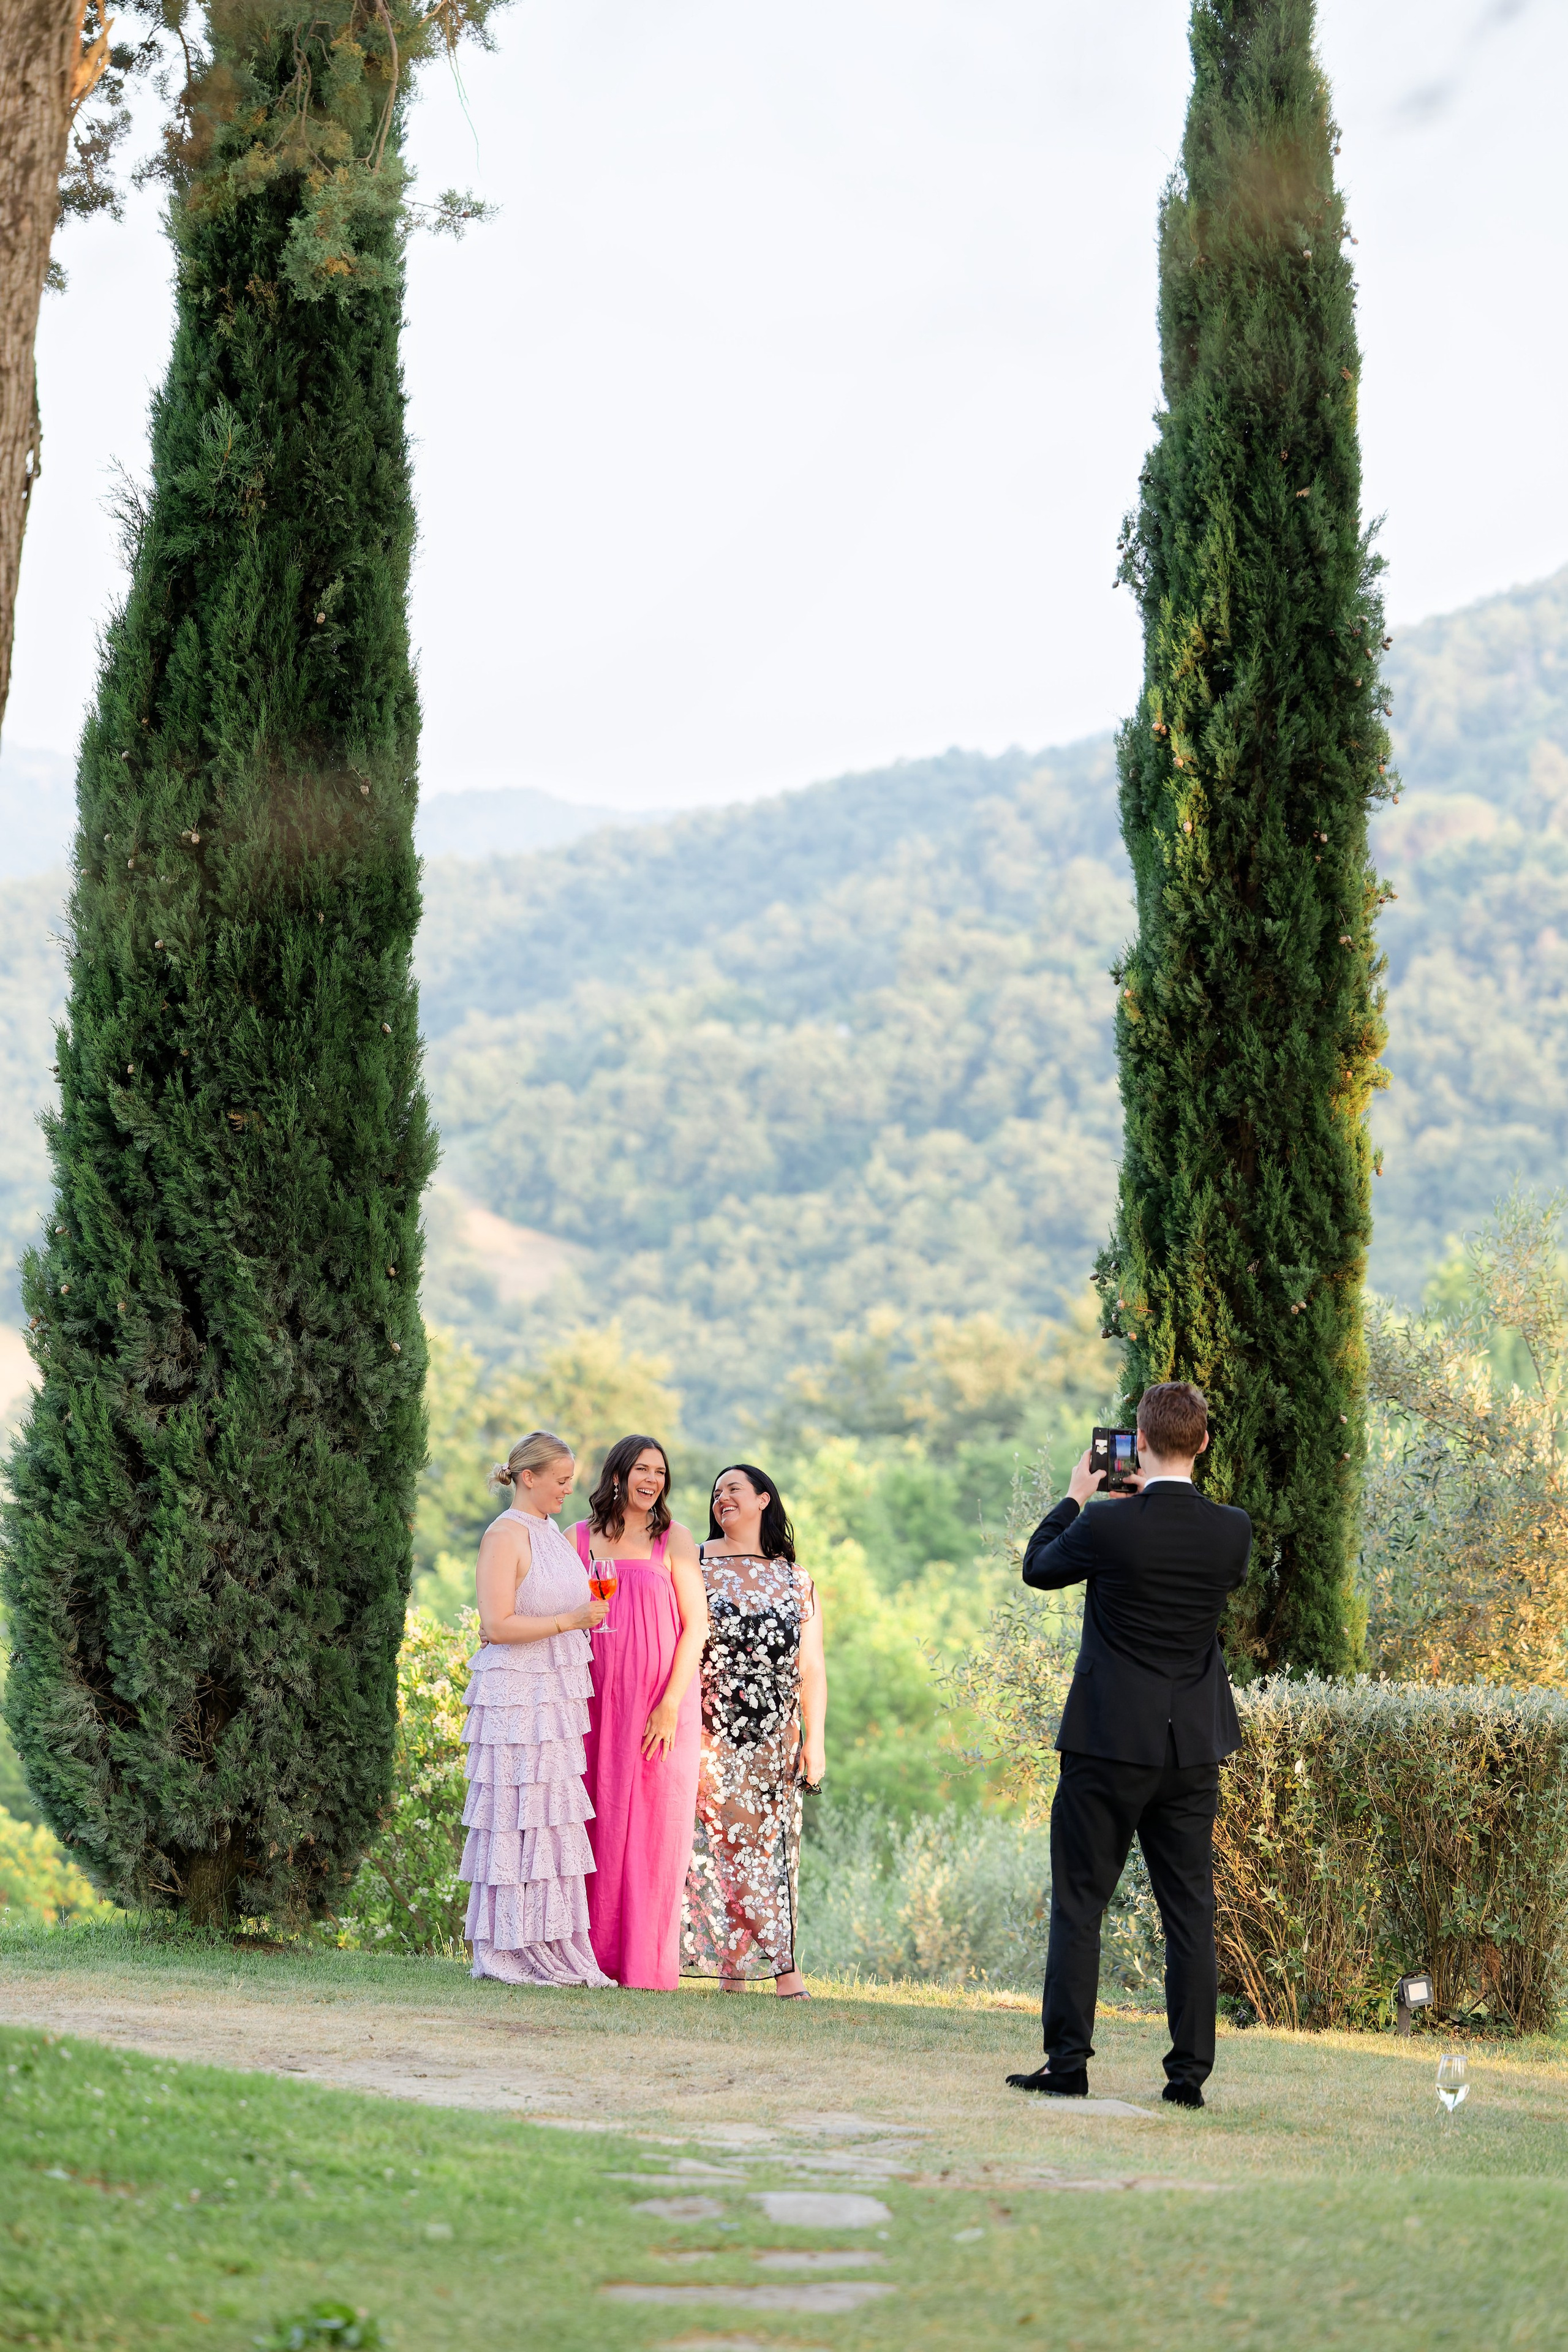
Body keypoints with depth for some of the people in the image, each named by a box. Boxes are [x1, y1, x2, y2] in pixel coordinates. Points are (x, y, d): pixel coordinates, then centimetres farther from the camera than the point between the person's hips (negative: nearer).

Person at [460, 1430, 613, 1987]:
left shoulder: (551, 1534, 16)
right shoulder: (505, 1535, -11)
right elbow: (496, 1625, -18)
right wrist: (569, 1621, -18)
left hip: (554, 1697, 9)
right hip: (514, 1696, -9)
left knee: (551, 1823, 7)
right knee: (517, 1821, -7)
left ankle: (550, 1951, 9)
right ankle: (508, 1953, -3)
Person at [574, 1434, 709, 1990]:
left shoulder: (674, 1539, 2)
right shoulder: (581, 1538, 9)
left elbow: (696, 1625, -2)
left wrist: (670, 1705, -10)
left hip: (660, 1701, -2)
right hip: (597, 1699, 2)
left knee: (652, 1828, -1)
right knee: (598, 1825, 1)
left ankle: (647, 1962, 3)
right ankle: (598, 1953, 7)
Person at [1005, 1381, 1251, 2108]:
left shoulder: (1107, 1524, -14)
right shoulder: (1231, 1529, -4)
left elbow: (1039, 1569, 4)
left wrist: (1075, 1497, 18)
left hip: (1110, 1745, -4)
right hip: (1194, 1747, 4)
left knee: (1079, 1903, 4)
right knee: (1190, 1910, 7)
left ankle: (1068, 2065, 2)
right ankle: (1190, 2071, 7)